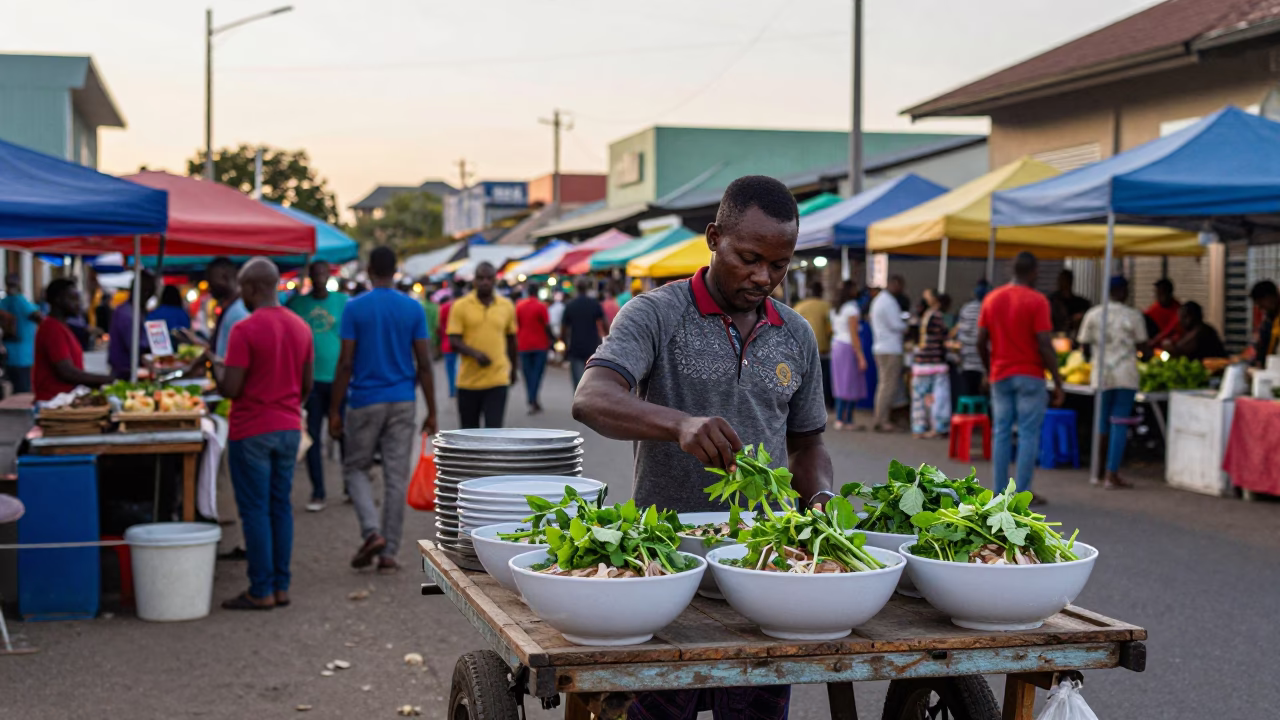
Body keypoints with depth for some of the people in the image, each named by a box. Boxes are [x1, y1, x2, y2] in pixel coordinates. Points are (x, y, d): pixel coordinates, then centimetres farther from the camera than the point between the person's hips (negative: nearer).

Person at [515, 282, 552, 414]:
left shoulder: (519, 305, 3)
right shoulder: (541, 306, -9)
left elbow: (516, 326, 6)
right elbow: (547, 326, -10)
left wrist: (517, 341, 15)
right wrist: (550, 341, 2)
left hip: (524, 345, 3)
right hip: (540, 345, -3)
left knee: (528, 373, 10)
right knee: (537, 373, -1)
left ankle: (532, 402, 13)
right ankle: (533, 400, -14)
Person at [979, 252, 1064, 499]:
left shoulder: (992, 299, 5)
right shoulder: (1037, 301, -10)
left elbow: (981, 342, 6)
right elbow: (1045, 344, -14)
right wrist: (1057, 381, -8)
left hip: (1000, 376, 5)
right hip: (1029, 376, -5)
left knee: (1001, 434, 8)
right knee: (1028, 435, 0)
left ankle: (1000, 491, 9)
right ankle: (1022, 494, -1)